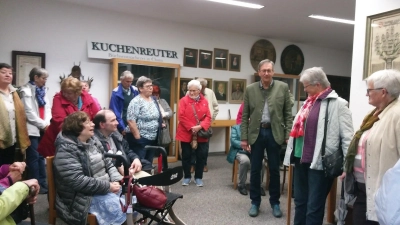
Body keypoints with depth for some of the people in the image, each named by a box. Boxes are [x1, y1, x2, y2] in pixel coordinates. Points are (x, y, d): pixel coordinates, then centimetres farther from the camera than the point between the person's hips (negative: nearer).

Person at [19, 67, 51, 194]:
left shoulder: (43, 90, 15)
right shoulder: (26, 91, -6)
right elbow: (29, 112, -13)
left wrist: (47, 123, -4)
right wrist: (43, 124, -10)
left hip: (43, 129, 6)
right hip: (32, 129, -6)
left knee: (41, 156, 10)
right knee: (34, 157, -2)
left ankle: (42, 182, 17)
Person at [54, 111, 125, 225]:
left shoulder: (92, 140, 10)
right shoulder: (66, 149, -14)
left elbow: (108, 163, 12)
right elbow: (77, 181, -22)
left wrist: (116, 179, -8)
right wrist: (107, 186, -22)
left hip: (107, 187, 8)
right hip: (86, 195, -7)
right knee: (118, 205, -27)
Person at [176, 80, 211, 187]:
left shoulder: (204, 101, 4)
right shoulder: (184, 100, -4)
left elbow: (208, 117, -1)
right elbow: (181, 117, -11)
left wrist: (200, 126, -17)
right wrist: (191, 128, -18)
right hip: (186, 134, -2)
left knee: (202, 155, 5)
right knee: (186, 156, 8)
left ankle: (198, 177, 21)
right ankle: (187, 176, 24)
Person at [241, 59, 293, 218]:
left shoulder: (283, 87, 0)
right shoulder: (250, 89, 2)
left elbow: (288, 113, 2)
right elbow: (245, 116, 2)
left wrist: (289, 135, -4)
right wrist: (244, 138, -1)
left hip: (274, 133, 0)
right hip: (256, 133, 1)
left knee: (274, 170, 9)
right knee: (255, 170, 8)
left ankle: (275, 202, 26)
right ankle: (255, 202, 23)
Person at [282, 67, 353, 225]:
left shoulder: (337, 104, -9)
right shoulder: (309, 102, 14)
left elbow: (347, 136, -12)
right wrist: (292, 152, 20)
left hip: (319, 162, -8)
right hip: (301, 159, 8)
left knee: (314, 206, 3)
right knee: (300, 201, 19)